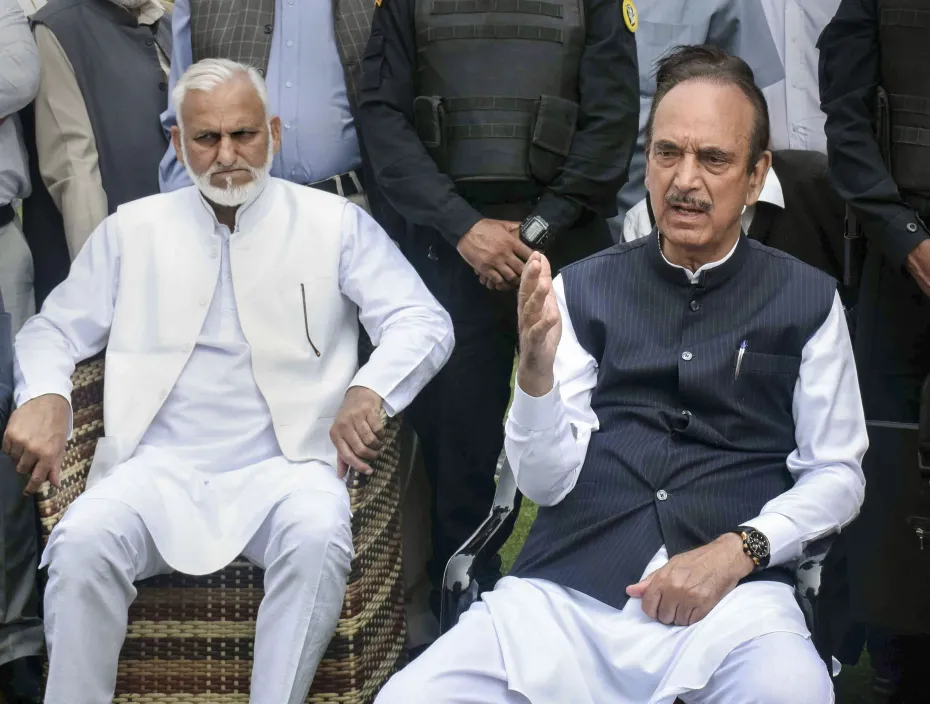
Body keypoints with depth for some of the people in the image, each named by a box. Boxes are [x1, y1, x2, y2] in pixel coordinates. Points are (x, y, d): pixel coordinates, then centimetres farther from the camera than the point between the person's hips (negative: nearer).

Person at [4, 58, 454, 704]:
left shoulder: (335, 225, 10)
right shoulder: (132, 230, 16)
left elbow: (424, 320, 1)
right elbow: (55, 330, 17)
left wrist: (370, 390, -22)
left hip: (285, 466, -1)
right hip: (158, 467, 1)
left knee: (318, 538, -35)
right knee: (82, 542, -29)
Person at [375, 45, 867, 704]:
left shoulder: (807, 300, 7)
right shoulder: (584, 288, 9)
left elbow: (836, 475, 9)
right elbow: (548, 480, 4)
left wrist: (739, 549, -8)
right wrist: (536, 366, -15)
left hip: (731, 594, -1)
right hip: (568, 589, 2)